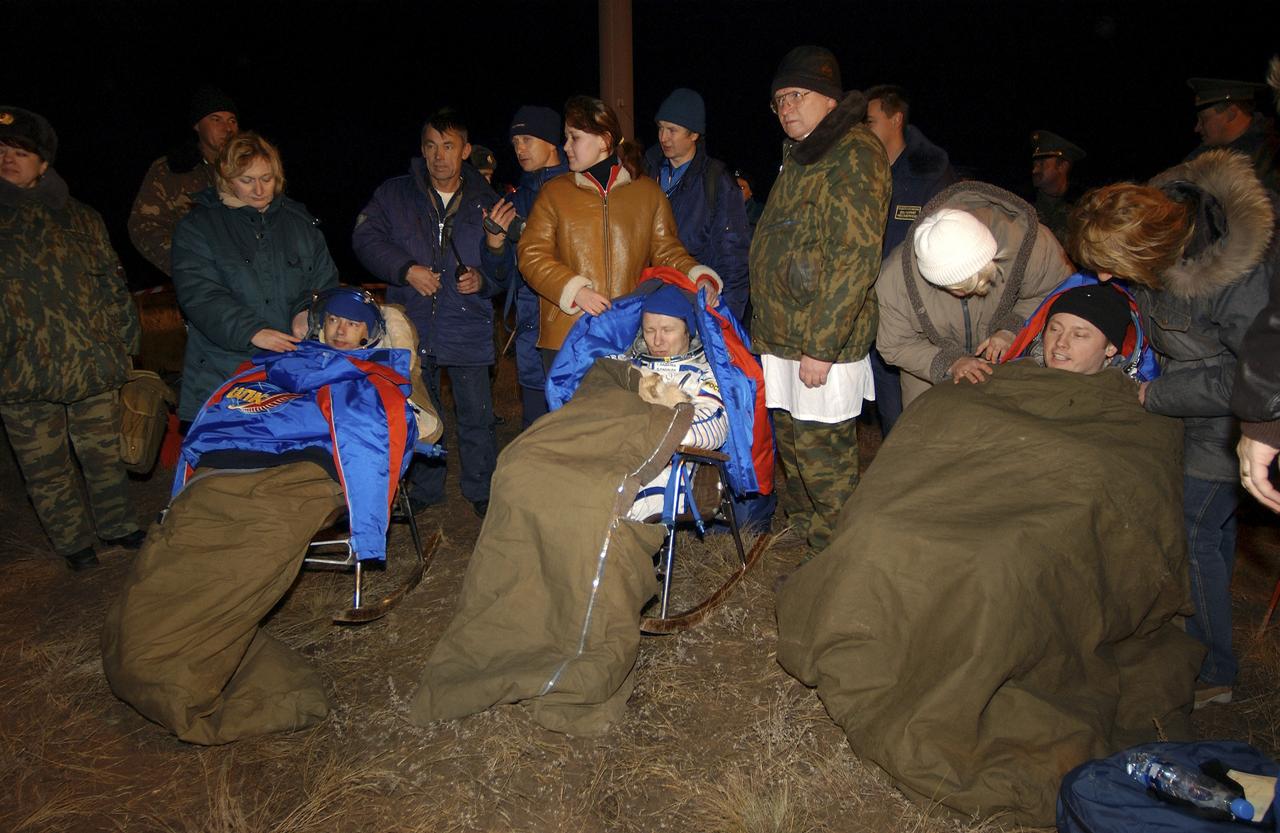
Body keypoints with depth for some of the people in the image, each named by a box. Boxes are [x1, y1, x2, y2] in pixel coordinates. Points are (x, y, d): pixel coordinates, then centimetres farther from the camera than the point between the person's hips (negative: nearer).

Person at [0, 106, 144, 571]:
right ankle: (73, 542, 23)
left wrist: (121, 342, 6)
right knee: (47, 467, 7)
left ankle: (117, 526, 30)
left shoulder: (79, 218, 9)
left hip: (91, 359, 1)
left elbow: (111, 283, 11)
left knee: (104, 453, 12)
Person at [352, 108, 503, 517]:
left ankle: (482, 491, 18)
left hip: (468, 328, -1)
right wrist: (406, 269, -13)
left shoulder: (485, 202, 7)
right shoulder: (394, 194, 6)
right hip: (413, 326, 1)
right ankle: (424, 490, 29)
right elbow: (365, 237, 0)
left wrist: (483, 279, -11)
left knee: (476, 417, 0)